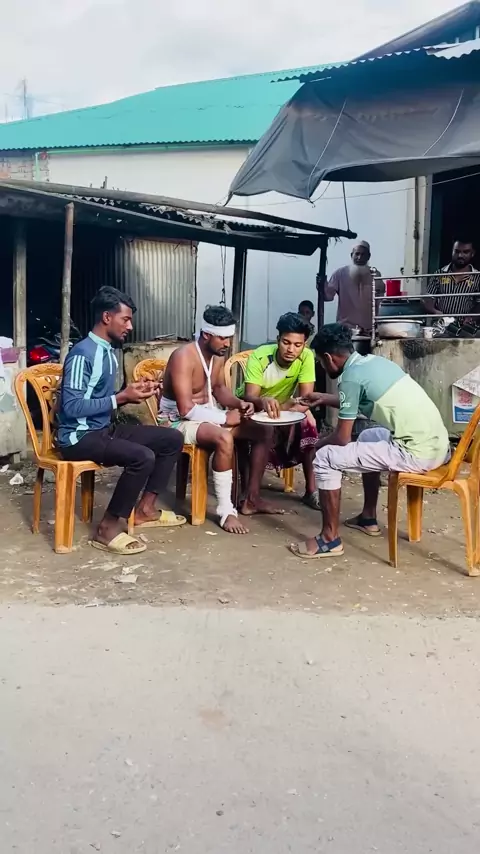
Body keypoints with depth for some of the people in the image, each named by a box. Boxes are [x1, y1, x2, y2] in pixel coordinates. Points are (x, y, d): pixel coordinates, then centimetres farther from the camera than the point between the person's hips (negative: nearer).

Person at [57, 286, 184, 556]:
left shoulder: (108, 351, 11)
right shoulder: (83, 354, -18)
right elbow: (72, 407, -24)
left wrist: (132, 394, 1)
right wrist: (122, 397, -21)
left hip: (104, 429, 10)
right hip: (79, 436, -10)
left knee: (173, 439, 4)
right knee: (143, 457, -31)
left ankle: (145, 509, 9)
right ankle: (109, 528, -17)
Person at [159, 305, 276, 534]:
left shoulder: (218, 355, 1)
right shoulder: (184, 357, -25)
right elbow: (186, 409, -29)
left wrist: (239, 403, -7)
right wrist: (224, 417, -24)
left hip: (209, 414, 9)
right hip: (180, 421, -9)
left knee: (263, 433, 0)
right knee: (224, 439, -38)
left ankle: (251, 499, 8)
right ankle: (226, 511, -26)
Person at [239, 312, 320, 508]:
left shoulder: (306, 357, -22)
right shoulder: (259, 357, -29)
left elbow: (306, 398, -27)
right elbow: (249, 396, -37)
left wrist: (283, 410, -46)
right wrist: (264, 401, -61)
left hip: (283, 407, 3)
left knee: (307, 420, -24)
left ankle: (311, 490, -13)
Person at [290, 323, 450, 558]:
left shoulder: (351, 376, -10)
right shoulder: (375, 361, 15)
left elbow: (342, 438, -7)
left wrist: (316, 446, 12)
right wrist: (326, 399, 44)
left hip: (416, 453, -9)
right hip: (438, 444, 10)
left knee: (326, 458, -4)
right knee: (368, 438, 35)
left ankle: (330, 539, 5)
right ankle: (368, 518, 39)